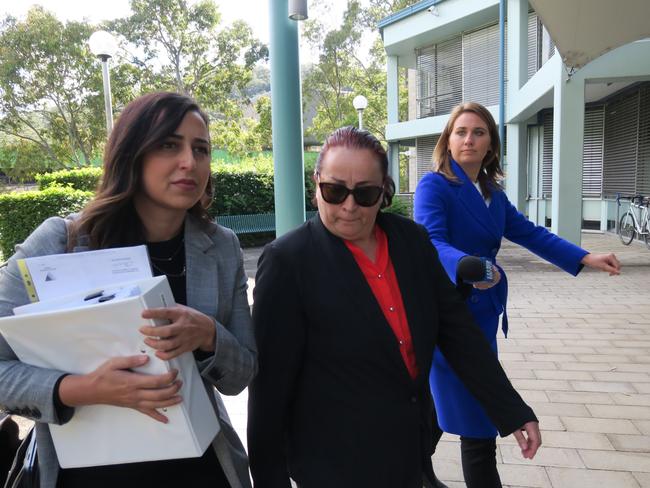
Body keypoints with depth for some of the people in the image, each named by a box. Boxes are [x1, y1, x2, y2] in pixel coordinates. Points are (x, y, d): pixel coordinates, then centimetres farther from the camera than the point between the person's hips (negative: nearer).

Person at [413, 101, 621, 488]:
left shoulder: (493, 193, 10)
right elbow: (431, 243, -27)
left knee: (442, 401, 20)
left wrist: (585, 258, 8)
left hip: (482, 310, 8)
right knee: (477, 421, -4)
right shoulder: (434, 186, -13)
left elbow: (529, 233, 15)